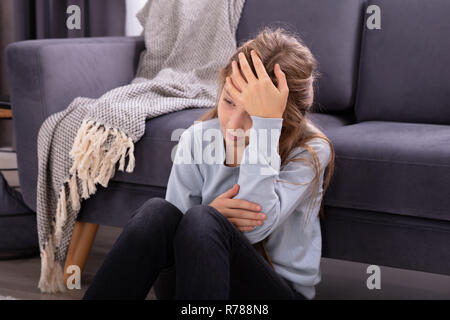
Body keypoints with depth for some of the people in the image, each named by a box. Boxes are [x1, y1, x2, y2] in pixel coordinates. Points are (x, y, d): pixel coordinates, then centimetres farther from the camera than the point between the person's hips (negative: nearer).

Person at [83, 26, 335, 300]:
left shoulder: (311, 151, -12)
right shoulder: (198, 139, -1)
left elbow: (255, 227, -27)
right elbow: (172, 227, 3)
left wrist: (265, 122, -30)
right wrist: (214, 214, -21)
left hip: (284, 289, -3)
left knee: (202, 220, -31)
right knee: (158, 211, -26)